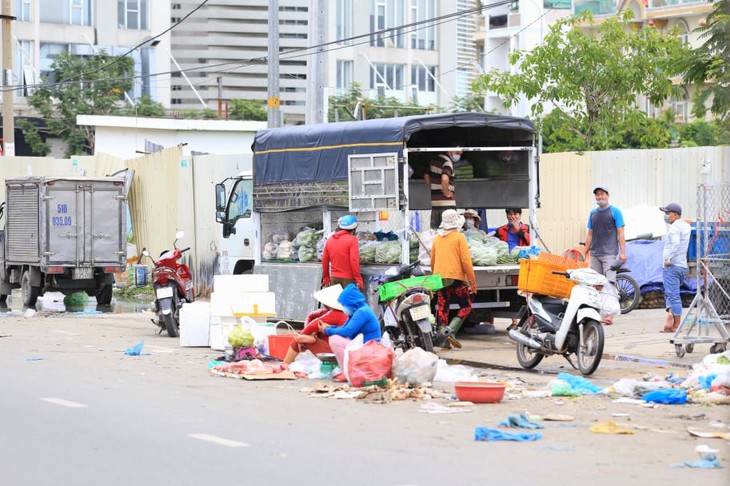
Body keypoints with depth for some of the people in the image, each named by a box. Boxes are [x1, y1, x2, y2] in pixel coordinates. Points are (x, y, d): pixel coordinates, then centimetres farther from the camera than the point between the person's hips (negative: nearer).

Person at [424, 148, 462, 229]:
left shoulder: (435, 160, 14)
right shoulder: (447, 162, -13)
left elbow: (426, 176, 27)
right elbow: (444, 179, -31)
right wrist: (446, 193, -18)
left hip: (434, 202, 8)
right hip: (447, 203, -8)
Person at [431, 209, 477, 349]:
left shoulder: (437, 238, 11)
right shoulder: (459, 237, -5)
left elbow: (432, 261, 19)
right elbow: (466, 260, -10)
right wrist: (472, 281, -6)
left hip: (439, 277, 5)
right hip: (456, 277, -5)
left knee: (442, 307, 8)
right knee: (466, 306, 4)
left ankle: (443, 340, 3)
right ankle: (450, 330, -17)